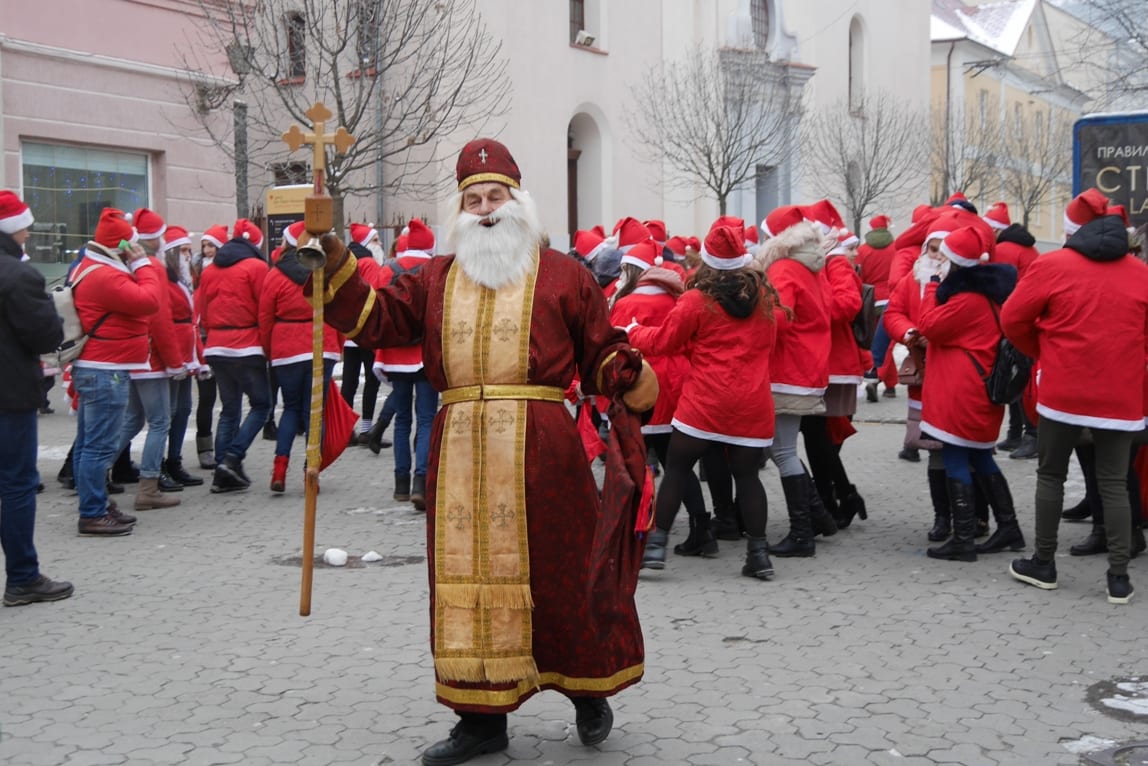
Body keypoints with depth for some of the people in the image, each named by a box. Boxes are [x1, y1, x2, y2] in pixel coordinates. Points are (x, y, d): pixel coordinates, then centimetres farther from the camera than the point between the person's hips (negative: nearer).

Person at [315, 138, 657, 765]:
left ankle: (588, 692, 27)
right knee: (468, 575, 6)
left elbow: (601, 354, 8)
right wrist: (335, 264, -3)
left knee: (559, 573, 3)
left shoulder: (562, 276, 6)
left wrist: (627, 373, -13)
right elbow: (375, 318, 8)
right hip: (460, 449, 3)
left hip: (541, 448, -3)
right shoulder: (436, 279, 15)